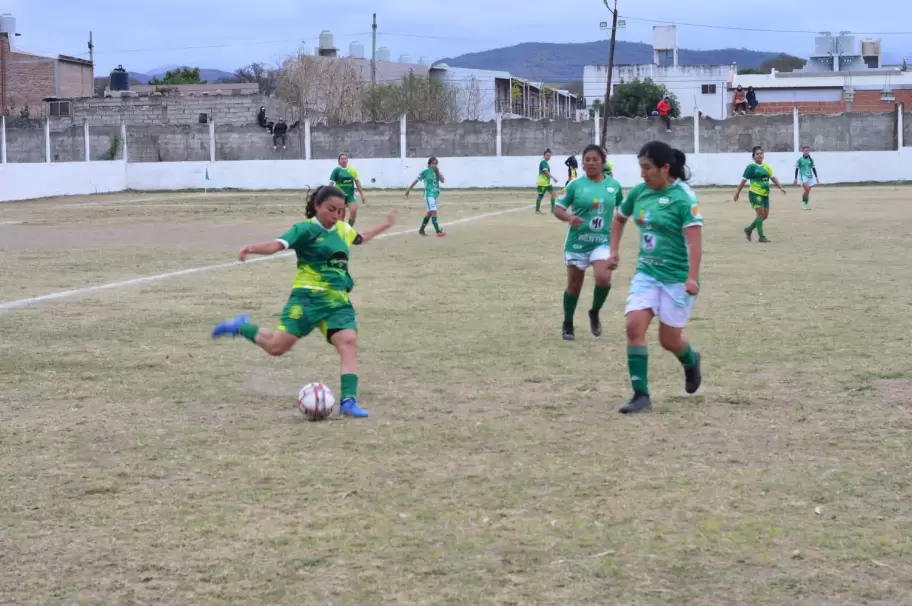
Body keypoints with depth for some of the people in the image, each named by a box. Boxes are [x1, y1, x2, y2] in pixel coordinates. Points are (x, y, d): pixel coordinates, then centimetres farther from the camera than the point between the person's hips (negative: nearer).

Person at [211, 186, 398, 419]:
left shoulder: (343, 229, 13)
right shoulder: (306, 229, -9)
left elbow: (360, 238, 38)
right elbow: (278, 244, -24)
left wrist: (385, 225, 46)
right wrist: (253, 248, -43)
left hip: (338, 300, 6)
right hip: (307, 297, -6)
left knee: (349, 343, -14)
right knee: (277, 346, -8)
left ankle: (348, 401, -14)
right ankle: (241, 327, 20)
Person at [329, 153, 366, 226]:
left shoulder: (352, 169, 1)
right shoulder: (336, 170, -7)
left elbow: (357, 182, 7)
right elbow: (331, 183, -5)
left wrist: (362, 195, 8)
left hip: (350, 194, 2)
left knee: (354, 212, -15)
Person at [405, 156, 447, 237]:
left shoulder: (437, 172, 6)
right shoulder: (425, 172, -8)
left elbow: (442, 181, -8)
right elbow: (416, 181, -3)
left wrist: (438, 171, -14)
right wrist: (408, 190, -1)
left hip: (436, 194, 6)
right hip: (429, 194, -6)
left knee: (429, 213, 14)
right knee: (433, 212, -16)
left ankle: (421, 230, 28)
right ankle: (438, 232, -21)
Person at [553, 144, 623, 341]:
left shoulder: (614, 185, 1)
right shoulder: (575, 185, -7)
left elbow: (622, 209, 17)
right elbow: (558, 208, -5)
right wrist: (569, 218, -25)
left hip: (603, 241, 1)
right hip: (577, 242, -1)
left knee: (603, 278, -21)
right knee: (574, 285, 9)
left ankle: (594, 313, 8)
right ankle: (568, 325, 28)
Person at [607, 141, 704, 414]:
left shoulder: (683, 197, -17)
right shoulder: (639, 192, 2)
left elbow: (694, 240, -23)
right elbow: (619, 218, 22)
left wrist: (692, 278, -32)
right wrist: (614, 252, 15)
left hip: (677, 277, -5)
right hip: (646, 272, 5)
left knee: (669, 338, 5)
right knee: (634, 326, -12)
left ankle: (691, 362, 41)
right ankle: (641, 394, -6)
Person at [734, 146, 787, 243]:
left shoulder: (766, 166, 10)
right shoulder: (751, 167, -7)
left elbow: (773, 178, 11)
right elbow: (743, 180, -4)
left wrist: (781, 187, -2)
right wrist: (737, 193, -2)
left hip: (765, 194, 7)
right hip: (755, 194, -7)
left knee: (765, 215, 9)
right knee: (761, 213, -12)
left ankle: (749, 229, 27)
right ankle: (761, 237, -7)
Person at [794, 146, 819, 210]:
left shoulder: (811, 159, 9)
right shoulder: (800, 159, -2)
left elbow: (813, 168, 15)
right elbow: (796, 169, 1)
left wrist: (816, 177, 11)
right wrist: (796, 178, -1)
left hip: (810, 176, 4)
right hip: (803, 176, -4)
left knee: (807, 191, 4)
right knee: (807, 189, -23)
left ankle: (806, 205, 12)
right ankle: (803, 201, -7)